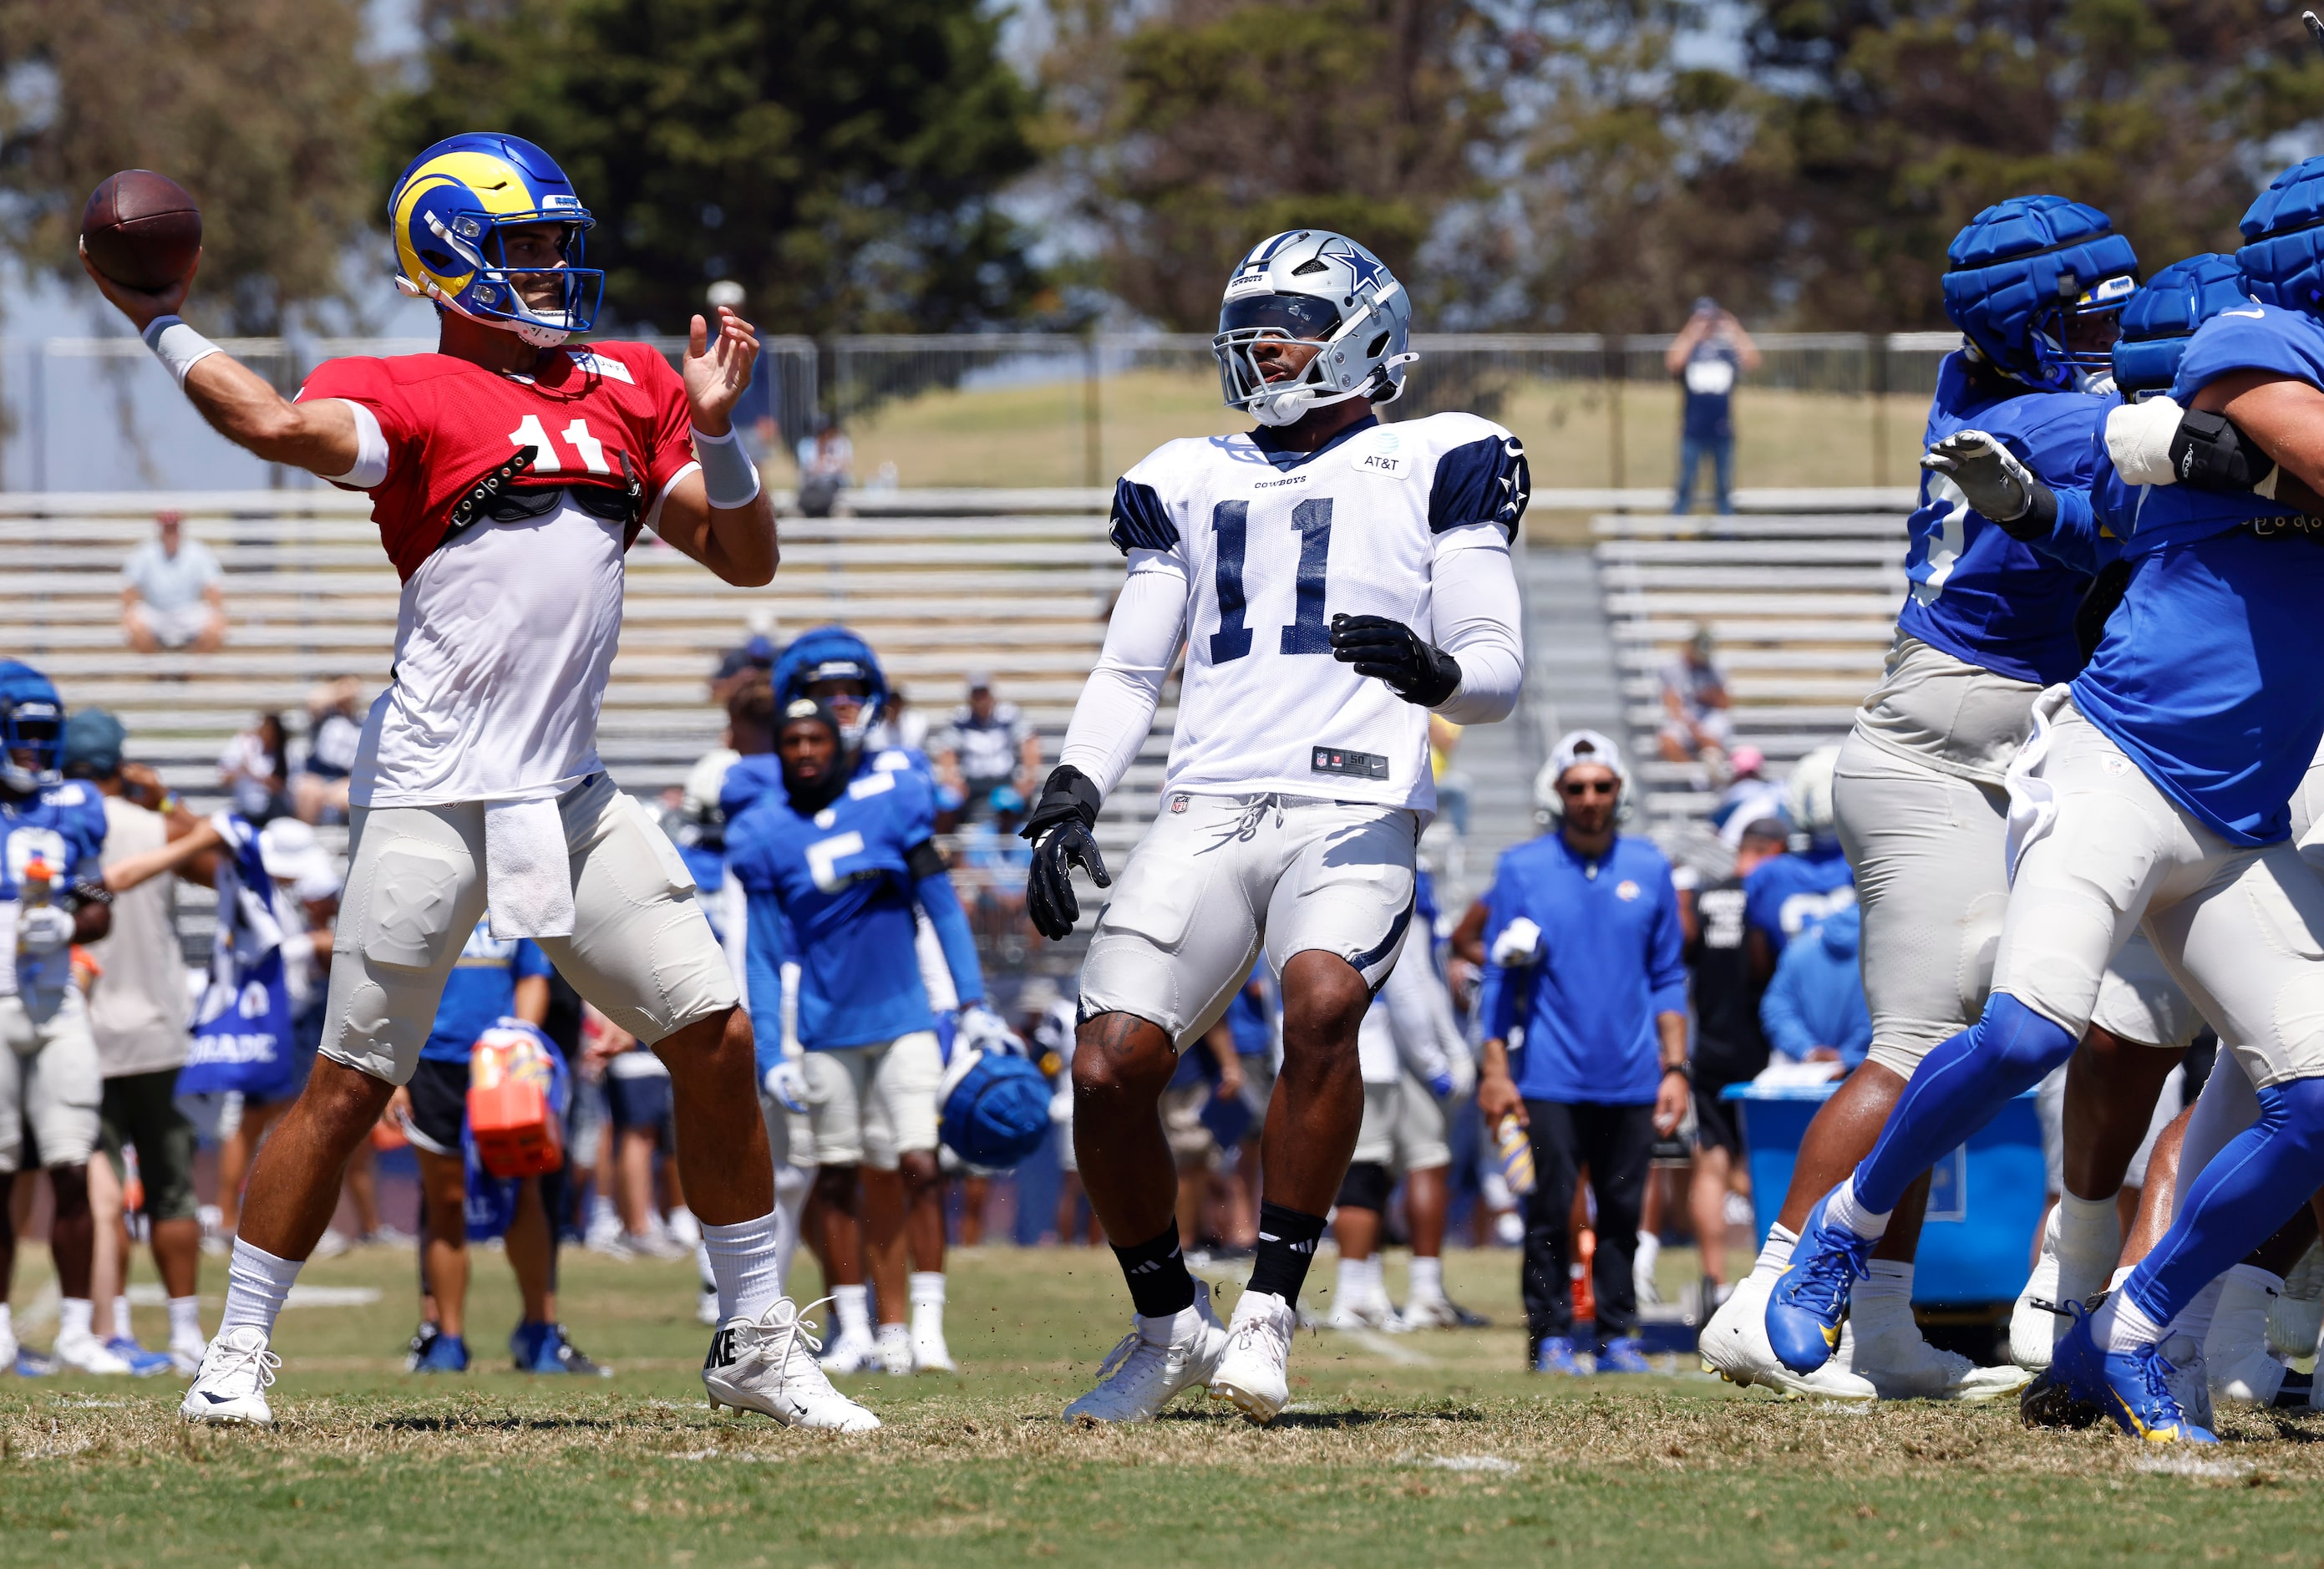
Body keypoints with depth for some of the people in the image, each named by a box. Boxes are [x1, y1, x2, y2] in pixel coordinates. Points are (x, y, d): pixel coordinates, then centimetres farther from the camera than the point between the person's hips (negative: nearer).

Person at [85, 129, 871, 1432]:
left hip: (573, 792, 6)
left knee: (716, 1039, 3)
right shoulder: (413, 398, -3)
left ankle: (756, 1341, 14)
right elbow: (280, 426, -23)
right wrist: (162, 324, -13)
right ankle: (239, 1354, 8)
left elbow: (749, 560, 17)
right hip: (435, 792, -6)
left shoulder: (627, 392, 16)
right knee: (353, 1081, -3)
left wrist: (716, 430, 1)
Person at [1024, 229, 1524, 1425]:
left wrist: (1430, 671, -18)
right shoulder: (1192, 483, 25)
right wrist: (1068, 799, 8)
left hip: (1355, 806, -4)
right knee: (1109, 1066, -14)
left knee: (1322, 1000, -34)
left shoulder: (1434, 464, 12)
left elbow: (1497, 674, 5)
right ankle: (1168, 1327, 9)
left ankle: (1269, 1308, -22)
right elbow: (1129, 673, 24)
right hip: (1208, 806, 4)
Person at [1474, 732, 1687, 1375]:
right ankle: (1550, 1335, 5)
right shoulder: (1523, 869, 2)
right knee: (1551, 1209, -3)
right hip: (1550, 1076, -2)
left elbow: (1667, 978, 13)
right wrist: (1495, 1069, -2)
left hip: (1631, 1078, 2)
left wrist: (1675, 1067, 6)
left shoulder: (1648, 869, 8)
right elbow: (1500, 977, 4)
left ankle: (1617, 1335, 11)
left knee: (1622, 1211, 4)